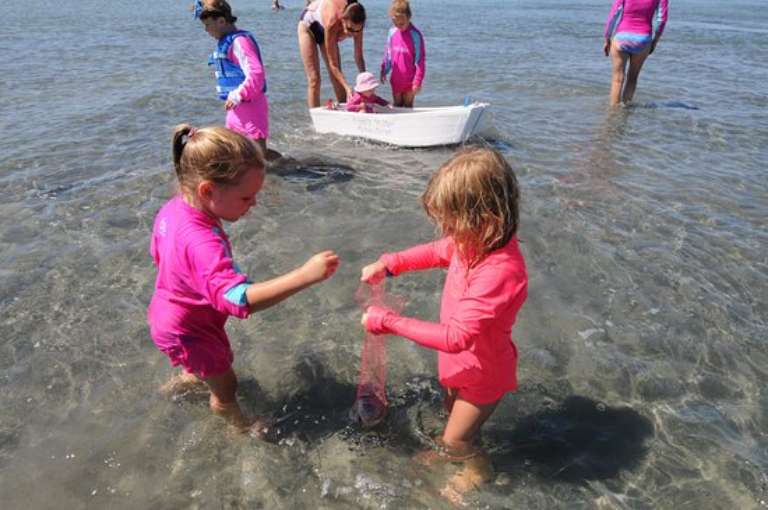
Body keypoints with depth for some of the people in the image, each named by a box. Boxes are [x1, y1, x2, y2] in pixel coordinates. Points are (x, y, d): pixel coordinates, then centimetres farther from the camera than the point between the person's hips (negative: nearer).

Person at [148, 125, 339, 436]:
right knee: (225, 385, 17)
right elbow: (239, 299, -54)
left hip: (168, 313, 8)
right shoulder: (201, 242, -44)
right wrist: (305, 275, -58)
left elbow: (157, 254, 6)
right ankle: (240, 425, 43)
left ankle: (179, 382, 61)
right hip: (188, 332, -8)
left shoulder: (172, 208, -13)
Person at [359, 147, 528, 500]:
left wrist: (389, 322, -37)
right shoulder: (478, 240, -17)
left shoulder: (499, 272, -42)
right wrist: (388, 264, -10)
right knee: (452, 412, 33)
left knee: (455, 439, 17)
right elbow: (436, 252, 3)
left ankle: (479, 469, 48)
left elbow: (456, 337, -42)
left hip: (483, 373, -7)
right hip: (463, 361, 8)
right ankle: (451, 449, 63)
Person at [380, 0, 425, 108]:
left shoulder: (415, 35, -14)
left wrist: (417, 81, -15)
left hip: (409, 81, -4)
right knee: (397, 106, 16)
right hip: (395, 80, 4)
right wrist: (384, 71, 12)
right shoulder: (392, 32, -1)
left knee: (408, 106, 8)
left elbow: (420, 60, -13)